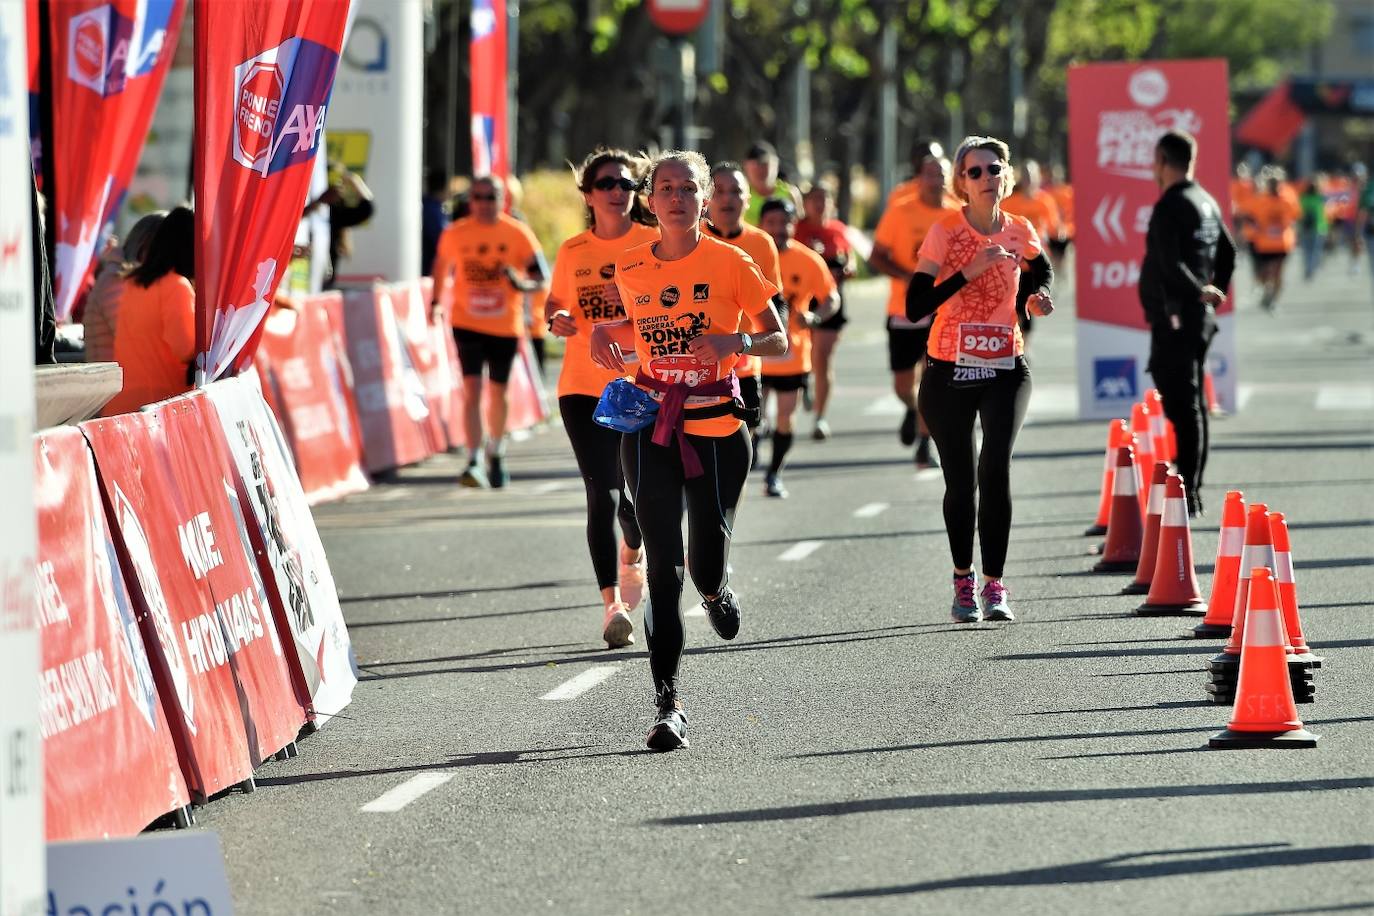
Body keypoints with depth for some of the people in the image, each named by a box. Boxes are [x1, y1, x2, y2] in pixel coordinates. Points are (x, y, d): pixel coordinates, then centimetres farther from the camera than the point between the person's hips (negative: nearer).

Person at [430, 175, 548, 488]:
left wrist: (522, 284, -24)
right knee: (472, 390, -13)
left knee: (498, 392, 12)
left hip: (505, 326, 0)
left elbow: (541, 279, -3)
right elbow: (442, 265, 19)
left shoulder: (518, 234, -5)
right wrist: (436, 301, 10)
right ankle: (474, 462, -18)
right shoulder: (455, 234, -1)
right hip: (467, 324, 0)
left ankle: (496, 453, 35)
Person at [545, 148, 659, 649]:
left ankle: (632, 556, 41)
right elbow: (554, 303, 18)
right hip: (584, 387, 1)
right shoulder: (572, 252, 6)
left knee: (636, 496, 5)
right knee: (602, 495, -10)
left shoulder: (654, 244, -2)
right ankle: (612, 605, -9)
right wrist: (557, 320, -4)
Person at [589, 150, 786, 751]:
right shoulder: (630, 269, 4)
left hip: (717, 426, -1)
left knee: (707, 562, 0)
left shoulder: (730, 263, -4)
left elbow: (779, 342, 0)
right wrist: (607, 333, 2)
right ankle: (668, 705, -7)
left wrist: (734, 341, -20)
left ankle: (715, 592, 41)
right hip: (650, 427, 1)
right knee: (663, 566, -8)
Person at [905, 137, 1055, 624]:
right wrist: (971, 270, -23)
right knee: (961, 481, 3)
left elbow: (1041, 271, 24)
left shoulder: (1019, 231, 1)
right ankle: (963, 580, 24)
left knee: (996, 467, -18)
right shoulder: (945, 231, -8)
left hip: (1005, 371, 1)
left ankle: (993, 585, -13)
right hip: (948, 373, -1)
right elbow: (915, 307, -16)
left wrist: (1035, 297, 1)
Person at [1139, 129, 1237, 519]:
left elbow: (1170, 263, -26)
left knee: (1182, 405, -10)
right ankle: (1193, 491, 20)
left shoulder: (1170, 206, -15)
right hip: (1198, 319, 9)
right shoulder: (1206, 202, 14)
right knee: (1194, 403, 15)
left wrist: (1201, 292, -17)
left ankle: (1186, 494, -12)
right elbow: (1227, 251, 23)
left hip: (1174, 319, -9)